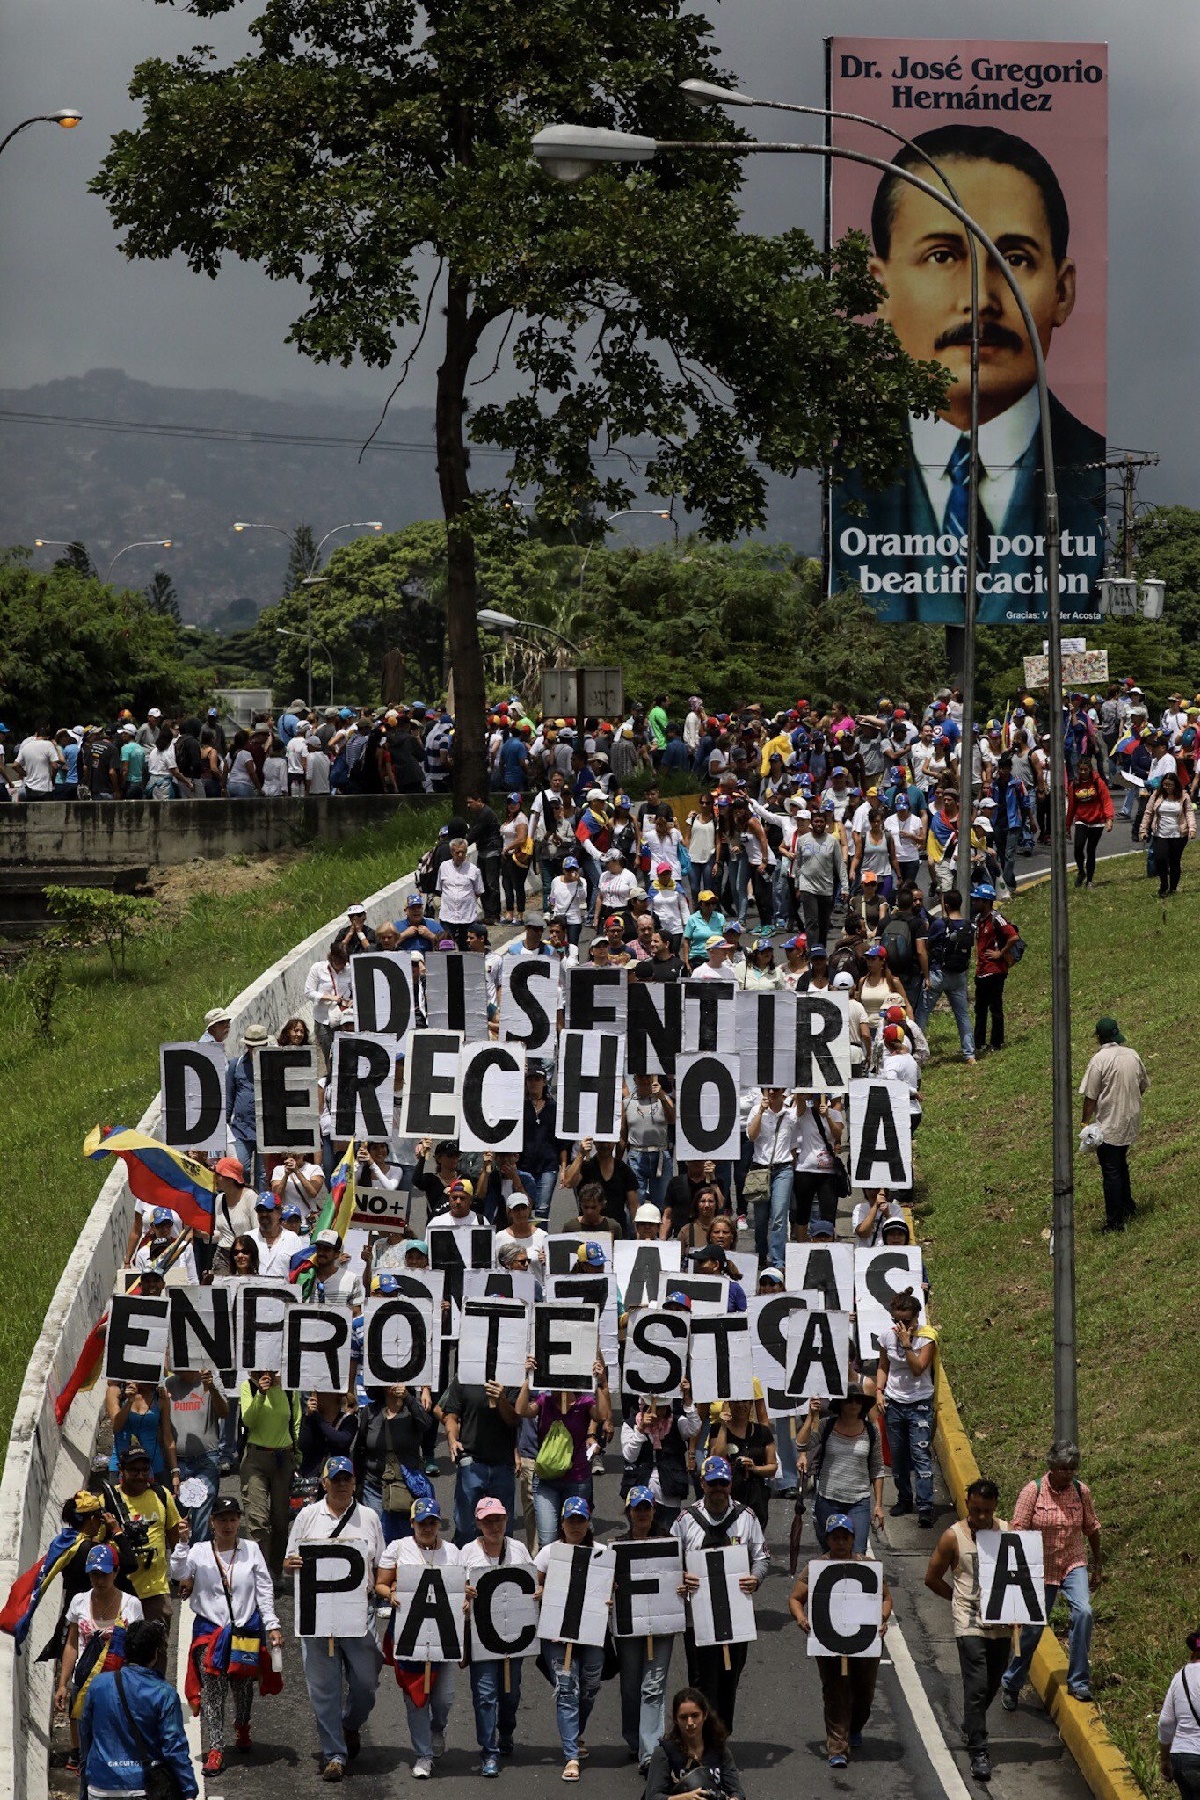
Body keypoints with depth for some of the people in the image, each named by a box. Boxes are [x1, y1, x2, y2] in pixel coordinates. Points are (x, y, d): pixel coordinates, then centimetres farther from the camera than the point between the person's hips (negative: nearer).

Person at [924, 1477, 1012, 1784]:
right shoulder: (953, 1537, -6)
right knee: (977, 1686, -11)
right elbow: (932, 1578, 3)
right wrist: (963, 1600, 1)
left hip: (1001, 1623, 4)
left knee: (992, 1685, 16)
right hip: (969, 1624, -4)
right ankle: (978, 1752, -7)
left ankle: (971, 1726, 43)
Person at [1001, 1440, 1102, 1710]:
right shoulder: (1032, 1492, -14)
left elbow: (1092, 1528, 11)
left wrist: (1098, 1564, 17)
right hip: (1041, 1569, -2)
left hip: (1074, 1565, 2)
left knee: (1083, 1611, -23)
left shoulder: (1081, 1491, -4)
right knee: (1033, 1628, 5)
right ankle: (1011, 1684, 28)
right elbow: (1018, 1532, -14)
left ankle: (1078, 1682, -12)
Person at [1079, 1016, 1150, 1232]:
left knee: (1111, 1173, 0)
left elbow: (1090, 1097, -16)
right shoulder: (1133, 1056, 1)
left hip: (1108, 1125, -7)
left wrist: (1084, 1123, -6)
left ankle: (1115, 1221, 3)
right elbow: (1143, 1085, 13)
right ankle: (1128, 1207, 38)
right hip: (1131, 1122, 7)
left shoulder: (1099, 1060, -18)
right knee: (1121, 1166, 25)